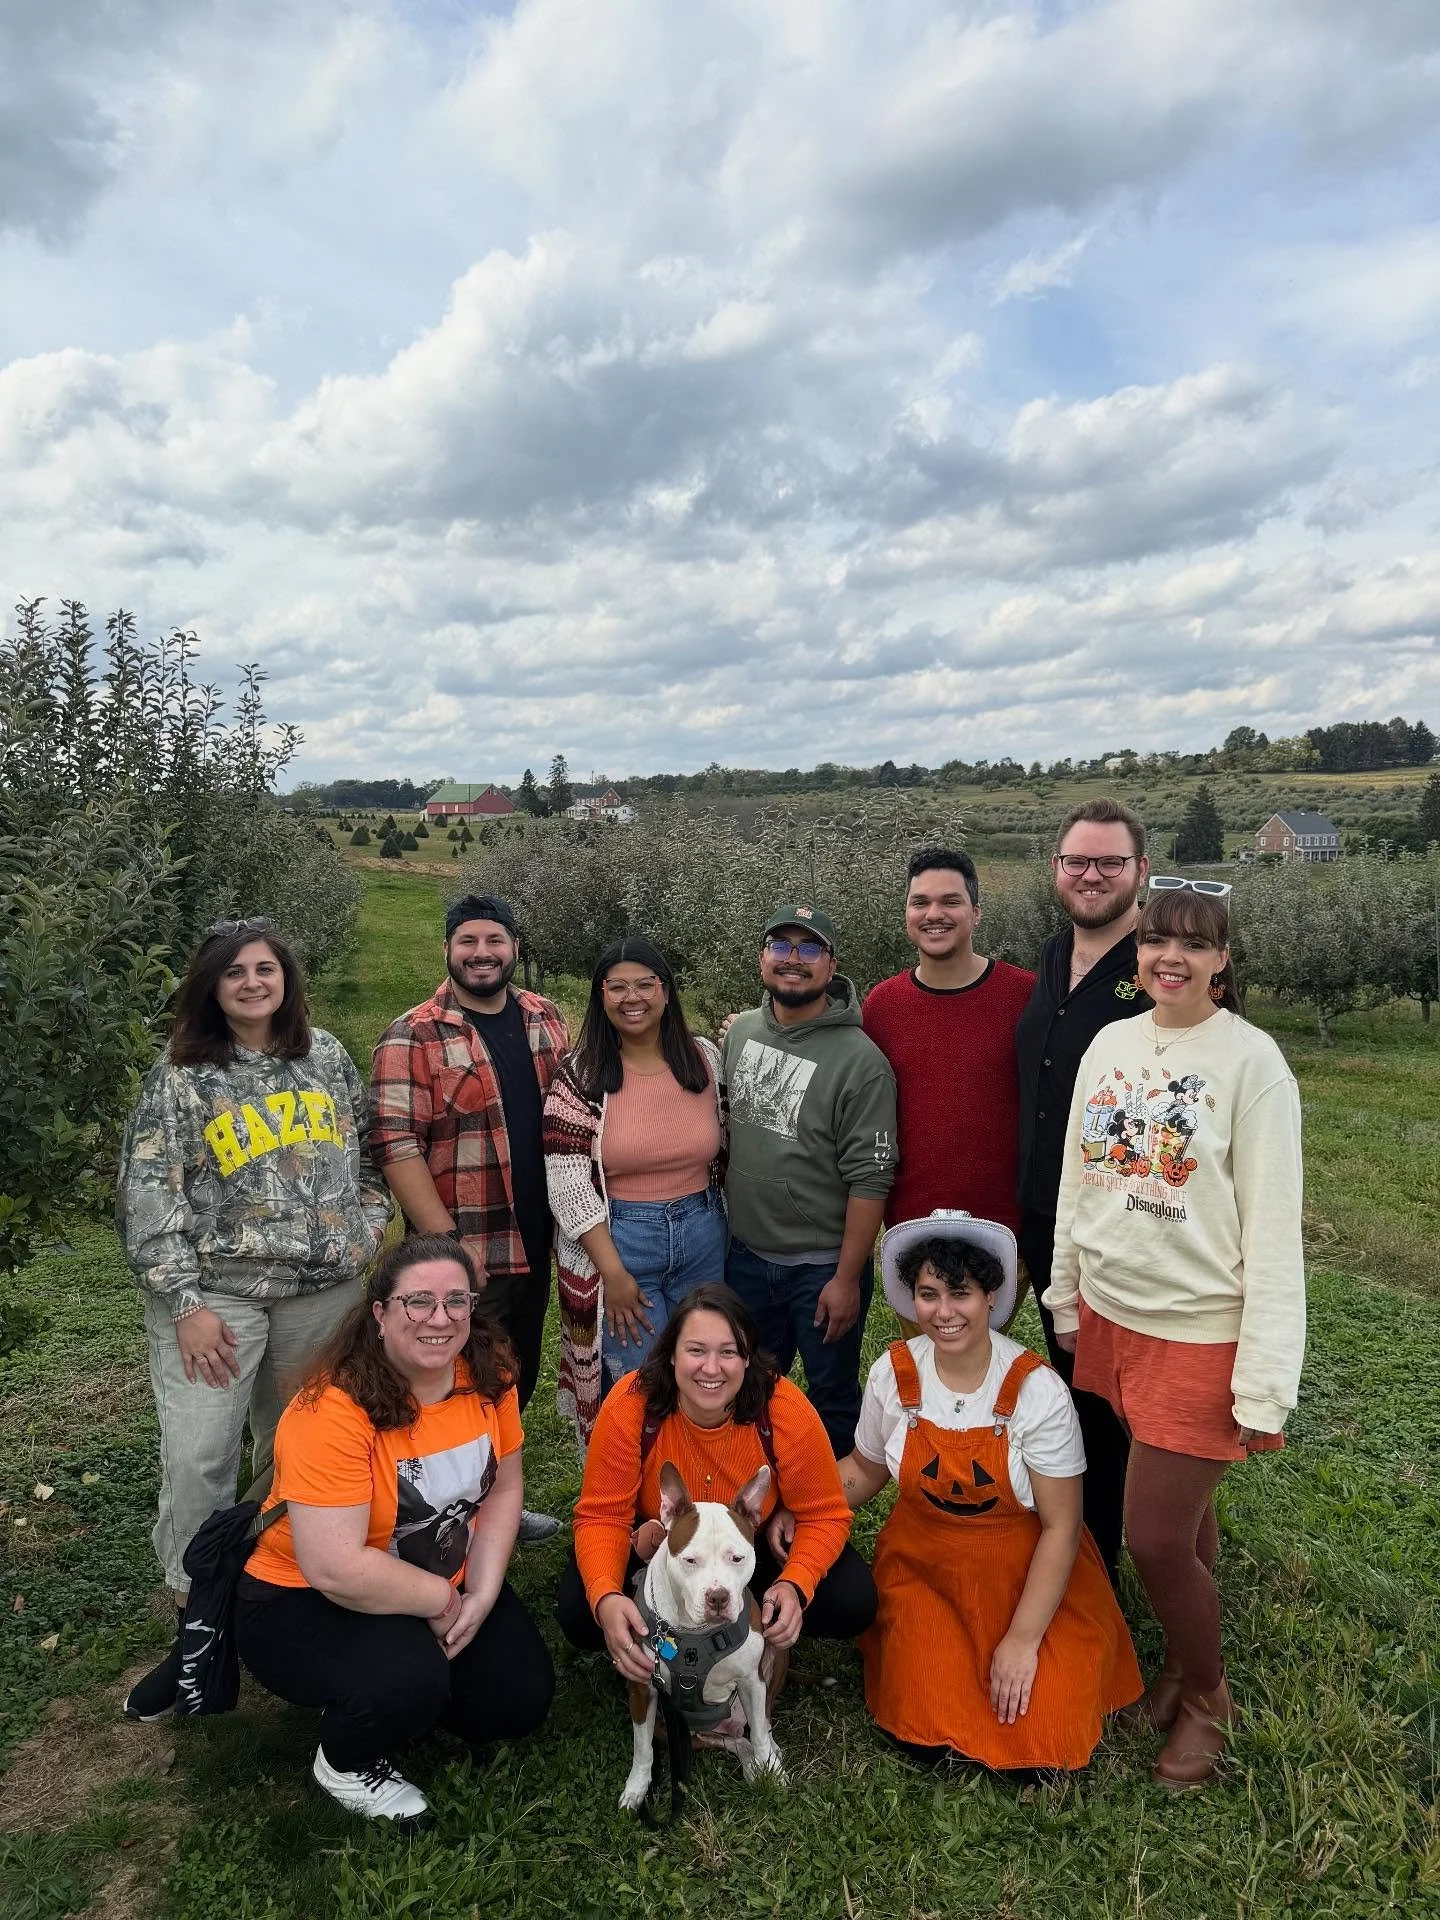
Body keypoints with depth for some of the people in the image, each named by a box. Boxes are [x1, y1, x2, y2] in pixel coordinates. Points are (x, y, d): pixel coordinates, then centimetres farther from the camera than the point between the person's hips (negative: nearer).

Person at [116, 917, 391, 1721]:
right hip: (216, 1292, -2)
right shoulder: (180, 1076, -4)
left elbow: (369, 1149, 15)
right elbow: (147, 1193, -7)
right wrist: (185, 1302, -13)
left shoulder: (327, 1055, 5)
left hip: (325, 1289, 3)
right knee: (196, 1458, -6)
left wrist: (373, 1230, 5)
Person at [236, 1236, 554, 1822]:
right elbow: (334, 1567, -33)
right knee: (407, 1677, -31)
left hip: (442, 1588, 6)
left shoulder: (487, 1377, -12)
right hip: (304, 1601, -6)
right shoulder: (332, 1410, -31)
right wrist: (441, 1602, -21)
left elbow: (503, 1488, -1)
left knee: (522, 1700, 0)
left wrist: (482, 1594, -13)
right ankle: (346, 1764, 4)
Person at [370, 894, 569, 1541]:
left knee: (518, 1378, 20)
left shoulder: (544, 1017, 5)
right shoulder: (412, 1037, -12)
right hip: (466, 1253, -6)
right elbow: (397, 1146, -17)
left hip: (536, 1241, 6)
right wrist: (447, 1243, -21)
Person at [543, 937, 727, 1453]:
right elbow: (567, 1184, -11)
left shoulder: (704, 1058, 1)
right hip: (619, 1242, -3)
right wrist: (614, 1273, -14)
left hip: (703, 1239, 4)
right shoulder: (580, 1077, -9)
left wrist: (730, 1232, 7)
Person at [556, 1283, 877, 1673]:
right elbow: (602, 1517, -24)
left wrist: (795, 1585, -37)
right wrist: (606, 1598, -43)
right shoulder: (630, 1407, -30)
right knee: (578, 1616, -26)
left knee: (852, 1605, -21)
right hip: (660, 1549, 0)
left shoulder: (785, 1410, -29)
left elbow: (825, 1516, -18)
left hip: (760, 1544, 1)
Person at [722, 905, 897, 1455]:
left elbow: (869, 1179, -18)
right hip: (746, 1255, 5)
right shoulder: (739, 1032, 0)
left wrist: (847, 1279, -18)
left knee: (832, 1400, 15)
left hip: (823, 1267, -5)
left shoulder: (859, 1060, -19)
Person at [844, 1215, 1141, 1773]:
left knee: (1039, 1738, -12)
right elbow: (865, 1469, 5)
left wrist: (1023, 1639, -16)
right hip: (923, 1566, 2)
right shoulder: (892, 1373, -12)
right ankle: (906, 1642, 20)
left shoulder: (1037, 1390, -21)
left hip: (1026, 1574, -1)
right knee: (923, 1731, -10)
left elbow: (1061, 1527, -15)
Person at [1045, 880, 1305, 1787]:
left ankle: (1207, 1696, 30)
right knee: (1182, 1511, 17)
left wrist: (1266, 1378, -13)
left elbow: (1273, 1229, -13)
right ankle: (1186, 1658, 41)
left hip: (1199, 1331, -4)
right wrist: (1067, 1299, 14)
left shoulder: (1251, 1060, -13)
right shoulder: (1110, 1043, 2)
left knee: (1157, 1538, 1)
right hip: (1109, 1314, 4)